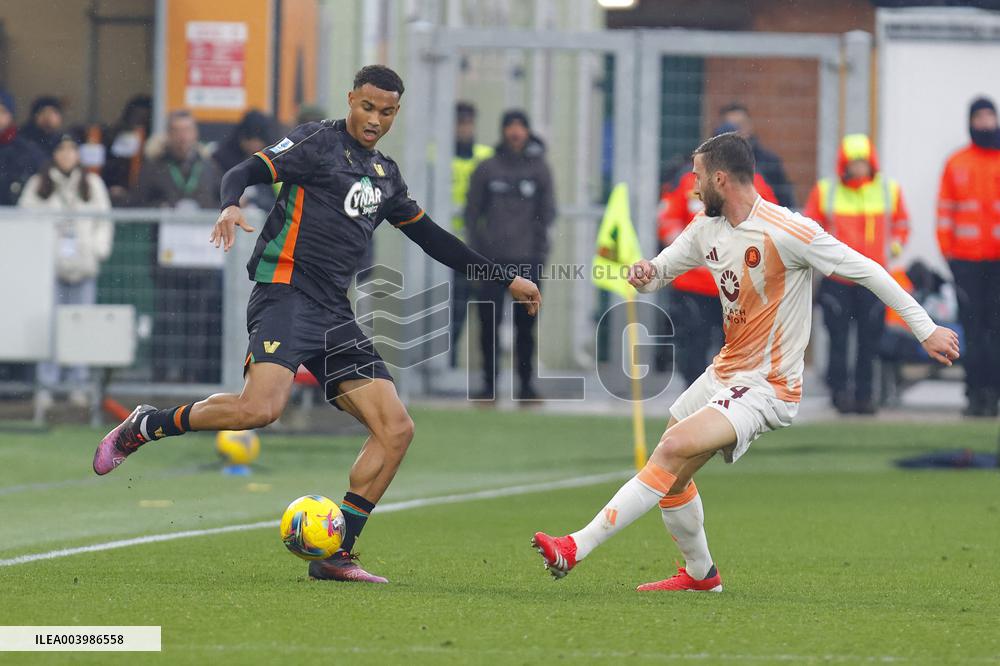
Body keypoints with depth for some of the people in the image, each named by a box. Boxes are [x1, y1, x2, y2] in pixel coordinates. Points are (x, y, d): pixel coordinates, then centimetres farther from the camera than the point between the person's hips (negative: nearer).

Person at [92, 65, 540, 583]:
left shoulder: (385, 175, 22)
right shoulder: (318, 142, 1)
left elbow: (431, 237, 31)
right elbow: (246, 172, -8)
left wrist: (506, 279, 32)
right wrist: (231, 206, -32)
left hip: (334, 315, 7)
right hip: (285, 294, -7)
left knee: (396, 429, -5)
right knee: (259, 408, -29)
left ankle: (335, 555, -3)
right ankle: (144, 426, -5)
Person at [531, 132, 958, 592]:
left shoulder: (785, 231, -20)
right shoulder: (707, 229, 4)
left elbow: (866, 271, -15)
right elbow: (659, 271, 15)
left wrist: (925, 329, -12)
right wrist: (643, 275, -12)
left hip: (766, 389, -9)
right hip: (724, 373, 9)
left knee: (671, 451, -23)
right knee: (671, 476, 12)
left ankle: (576, 549, -25)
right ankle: (700, 573, 34)